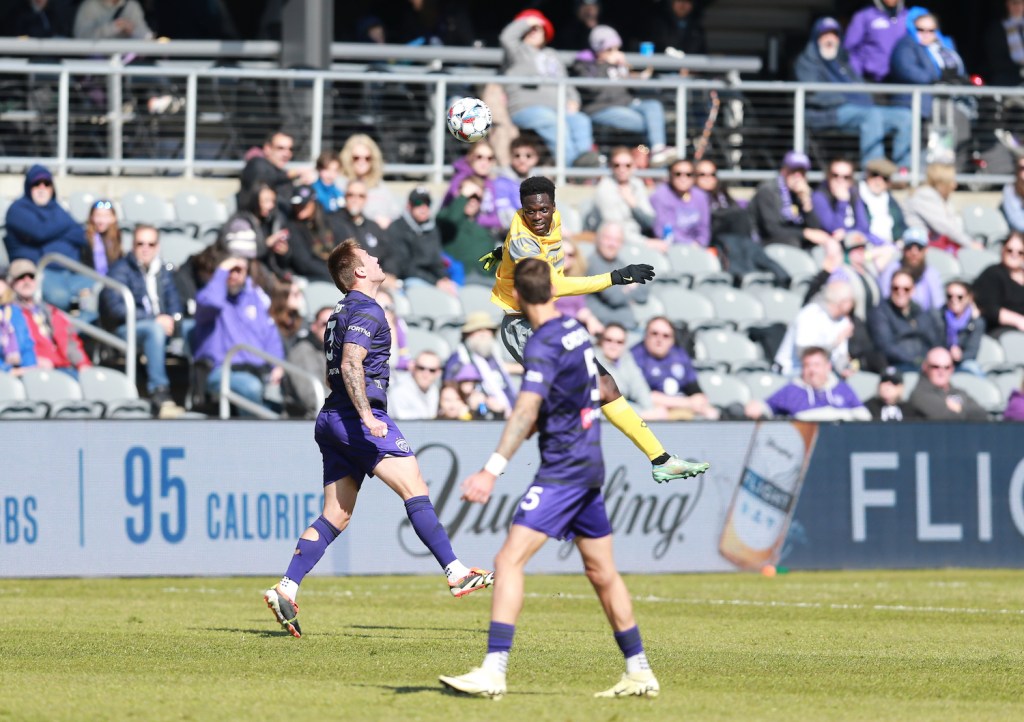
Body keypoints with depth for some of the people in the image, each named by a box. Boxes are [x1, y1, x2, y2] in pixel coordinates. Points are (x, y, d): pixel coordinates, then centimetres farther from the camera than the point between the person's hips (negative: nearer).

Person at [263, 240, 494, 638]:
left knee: (334, 517, 6)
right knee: (415, 489, -11)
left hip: (332, 420, 9)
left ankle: (286, 589, -2)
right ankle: (455, 572, -17)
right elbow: (351, 365, -20)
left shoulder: (340, 313, 22)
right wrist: (367, 415, -28)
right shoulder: (366, 310, -8)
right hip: (356, 418, -9)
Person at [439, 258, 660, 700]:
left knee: (510, 560, -14)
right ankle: (639, 673, 22)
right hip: (589, 465, 9)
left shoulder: (544, 344, -17)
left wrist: (492, 470, -37)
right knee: (601, 572, 17)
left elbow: (526, 410, -30)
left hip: (563, 468, -9)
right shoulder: (576, 330, 10)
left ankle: (493, 671, -23)